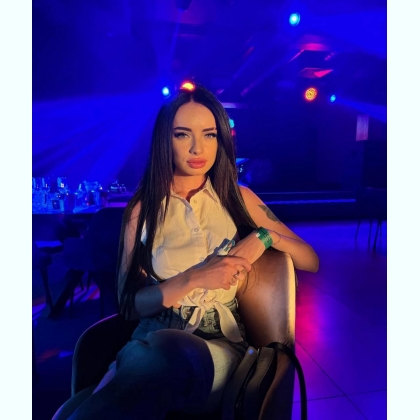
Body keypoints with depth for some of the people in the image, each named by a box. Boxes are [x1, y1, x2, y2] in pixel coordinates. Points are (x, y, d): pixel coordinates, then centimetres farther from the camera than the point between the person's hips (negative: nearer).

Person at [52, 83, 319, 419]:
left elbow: (312, 261, 8)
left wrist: (264, 236, -12)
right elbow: (129, 304, -2)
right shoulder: (142, 208, 3)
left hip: (219, 347, 1)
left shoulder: (239, 198, 5)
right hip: (151, 341, 0)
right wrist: (194, 278, -18)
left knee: (164, 351, -35)